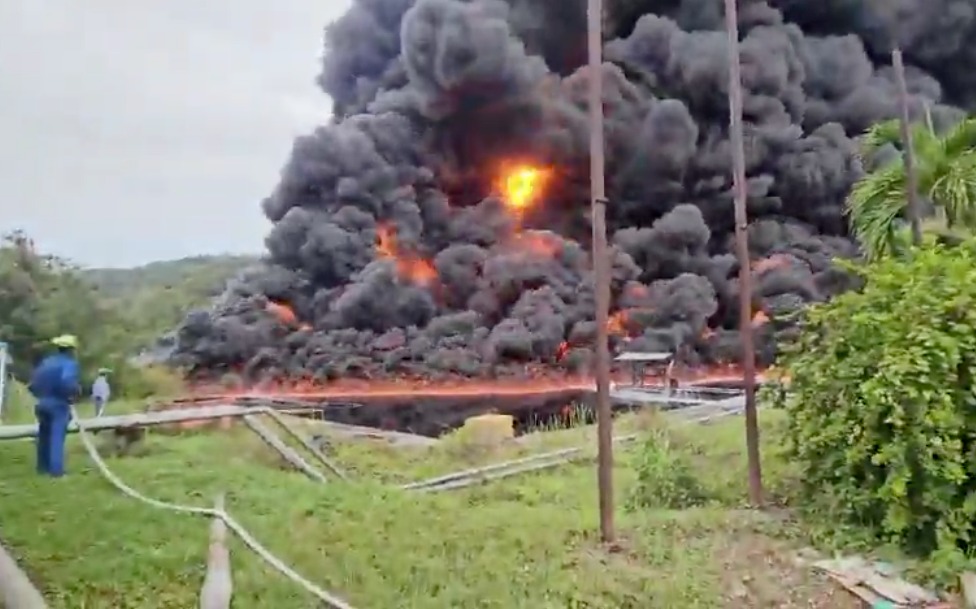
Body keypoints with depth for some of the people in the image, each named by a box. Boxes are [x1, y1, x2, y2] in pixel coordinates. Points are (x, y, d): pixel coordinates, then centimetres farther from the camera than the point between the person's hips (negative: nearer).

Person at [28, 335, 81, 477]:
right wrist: (76, 391, -10)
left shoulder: (46, 361, 12)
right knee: (57, 436, -6)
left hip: (43, 402, 7)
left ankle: (43, 466, 25)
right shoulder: (70, 363, -11)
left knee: (44, 435, 17)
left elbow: (34, 381, 12)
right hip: (59, 403, -7)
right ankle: (56, 469, -8)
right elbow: (67, 381, -28)